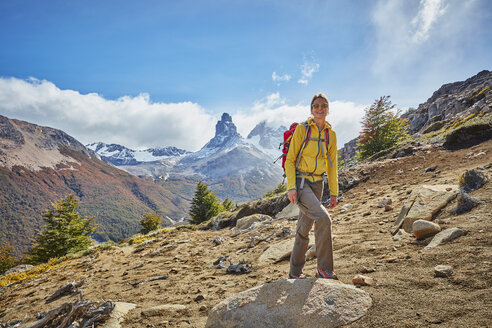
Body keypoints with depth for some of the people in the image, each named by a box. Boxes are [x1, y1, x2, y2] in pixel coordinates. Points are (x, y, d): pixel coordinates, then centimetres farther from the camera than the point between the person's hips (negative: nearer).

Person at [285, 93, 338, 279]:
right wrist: (291, 187, -17)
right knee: (323, 218, -23)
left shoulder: (331, 135, 8)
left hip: (317, 184, 6)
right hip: (300, 182, -5)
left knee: (304, 229, 11)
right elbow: (290, 160, -8)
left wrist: (334, 192, 9)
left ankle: (295, 273, 23)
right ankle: (324, 269, -8)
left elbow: (332, 165, 12)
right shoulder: (302, 130, -7)